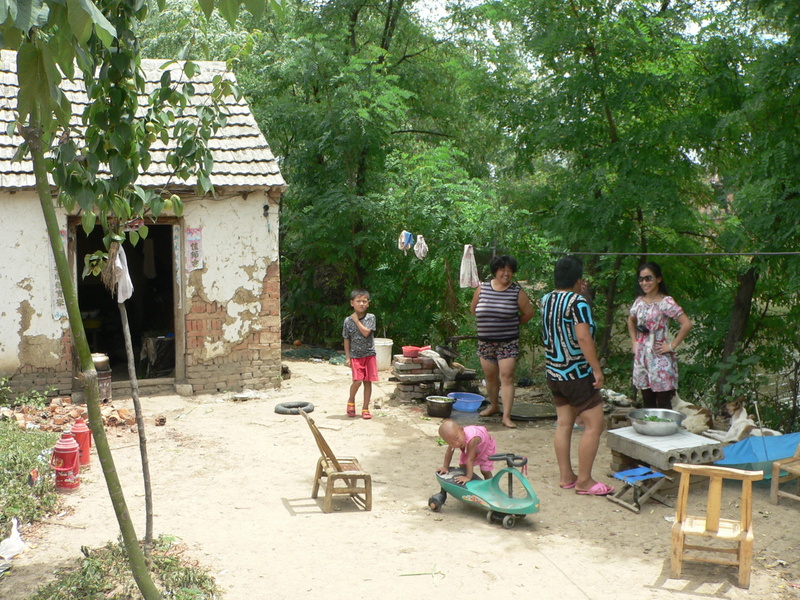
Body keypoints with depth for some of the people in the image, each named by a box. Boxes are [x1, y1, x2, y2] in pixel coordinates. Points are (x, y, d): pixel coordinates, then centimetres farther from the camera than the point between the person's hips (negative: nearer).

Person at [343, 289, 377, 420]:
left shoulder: (371, 318, -2)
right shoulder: (348, 321, 0)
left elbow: (366, 332, -17)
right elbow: (346, 340, 4)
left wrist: (356, 320, -11)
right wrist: (347, 357, 0)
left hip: (369, 354, 1)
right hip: (355, 356, -1)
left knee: (367, 382, 3)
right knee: (357, 380, -13)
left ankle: (365, 408, 14)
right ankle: (351, 401, 15)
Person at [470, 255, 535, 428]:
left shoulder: (517, 292, -6)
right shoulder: (482, 288, 1)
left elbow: (528, 313, 4)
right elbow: (473, 309, 16)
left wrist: (513, 324, 9)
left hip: (508, 342, -3)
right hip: (485, 341, 3)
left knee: (506, 377, -10)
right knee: (490, 376, 12)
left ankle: (506, 416, -11)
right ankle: (493, 406, 34)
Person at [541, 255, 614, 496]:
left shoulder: (547, 300, 7)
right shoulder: (577, 302, -17)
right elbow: (583, 337, -23)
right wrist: (597, 369, -18)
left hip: (554, 372, 8)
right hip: (577, 374, -8)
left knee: (564, 423, 12)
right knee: (595, 424, -1)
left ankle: (566, 476, 17)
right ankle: (584, 481, 1)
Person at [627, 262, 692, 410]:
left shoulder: (666, 302, -11)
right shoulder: (639, 301, 7)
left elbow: (687, 324, -19)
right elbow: (631, 321, 26)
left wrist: (672, 346, -15)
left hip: (659, 358, -6)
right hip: (641, 357, 6)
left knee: (663, 404, -1)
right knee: (647, 402, 12)